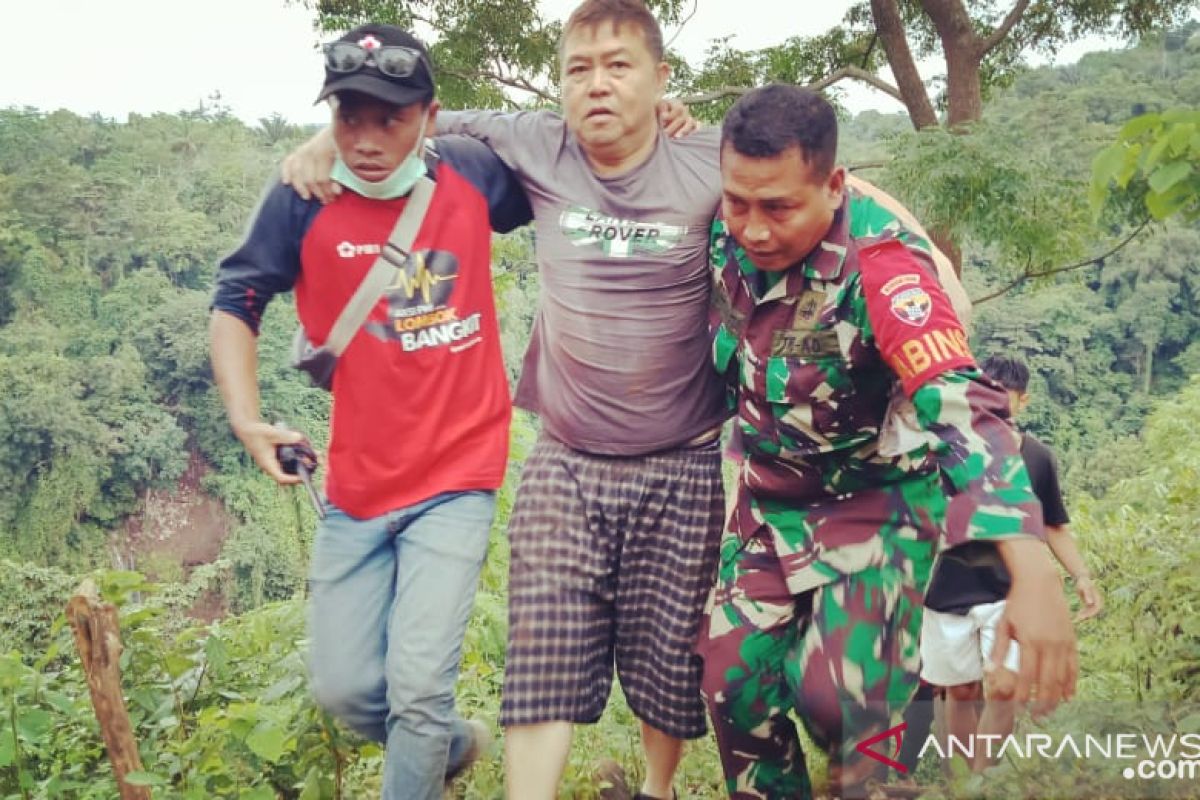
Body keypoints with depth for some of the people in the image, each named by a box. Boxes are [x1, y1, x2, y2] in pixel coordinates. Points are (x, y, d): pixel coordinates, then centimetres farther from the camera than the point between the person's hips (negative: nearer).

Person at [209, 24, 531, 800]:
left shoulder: (473, 174, -7)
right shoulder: (304, 201, -9)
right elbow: (235, 305, 2)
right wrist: (247, 417, -11)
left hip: (457, 479, -1)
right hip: (357, 487, 2)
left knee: (418, 687, -8)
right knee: (343, 688, 11)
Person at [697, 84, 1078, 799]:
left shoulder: (880, 263, -29)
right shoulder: (725, 233, -11)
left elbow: (965, 406, -40)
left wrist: (1035, 573, -52)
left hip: (879, 502, -5)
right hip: (770, 499, 6)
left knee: (838, 693, -17)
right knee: (733, 681, 3)